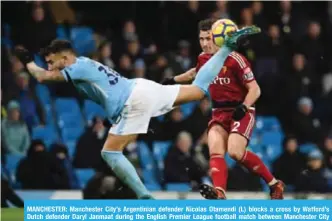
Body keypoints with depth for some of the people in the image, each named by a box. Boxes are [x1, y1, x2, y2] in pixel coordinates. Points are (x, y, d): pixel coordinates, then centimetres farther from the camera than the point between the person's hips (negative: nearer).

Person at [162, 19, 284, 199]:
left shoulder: (235, 59, -16)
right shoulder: (203, 58, 5)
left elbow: (255, 89, -13)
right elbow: (196, 74, 31)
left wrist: (244, 107, -29)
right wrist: (173, 81, 36)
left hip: (240, 113, -6)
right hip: (219, 113, 6)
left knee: (235, 152, -25)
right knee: (215, 152, -19)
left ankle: (274, 183, -9)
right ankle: (219, 193, -36)